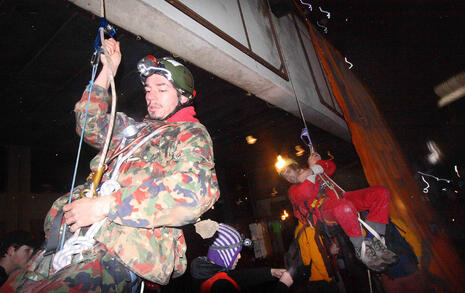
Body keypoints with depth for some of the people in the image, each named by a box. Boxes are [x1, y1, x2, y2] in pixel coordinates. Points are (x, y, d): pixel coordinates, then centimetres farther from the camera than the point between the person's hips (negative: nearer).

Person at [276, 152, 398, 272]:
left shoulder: (317, 170, 31)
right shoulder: (293, 190, 11)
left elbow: (331, 166, 31)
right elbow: (306, 194, -9)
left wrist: (317, 162, 11)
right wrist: (312, 168, -1)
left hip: (341, 199, 7)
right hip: (323, 210, -7)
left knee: (381, 192, -10)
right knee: (344, 207, -43)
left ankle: (374, 241, -16)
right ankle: (361, 249, -21)